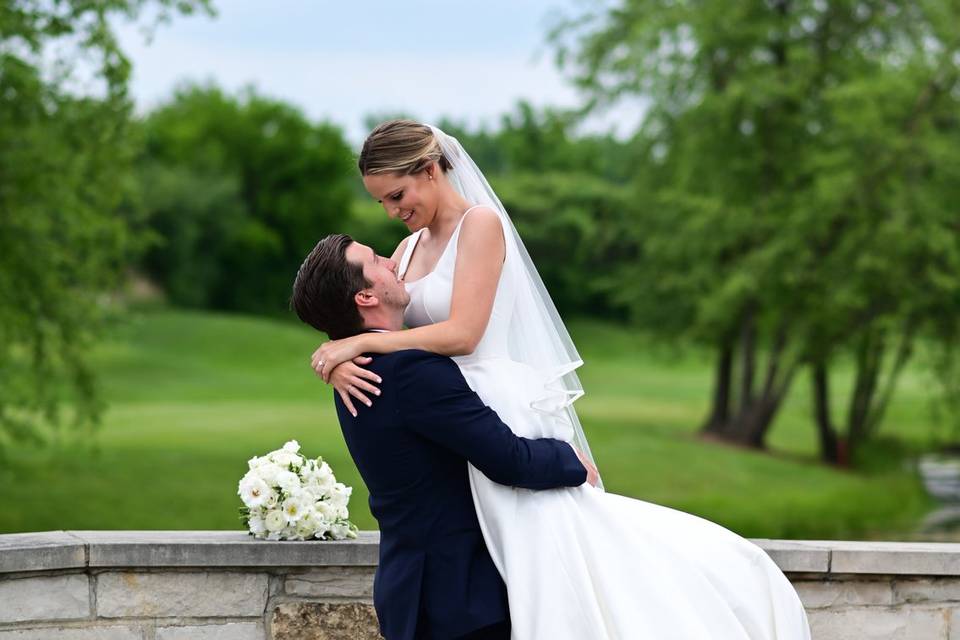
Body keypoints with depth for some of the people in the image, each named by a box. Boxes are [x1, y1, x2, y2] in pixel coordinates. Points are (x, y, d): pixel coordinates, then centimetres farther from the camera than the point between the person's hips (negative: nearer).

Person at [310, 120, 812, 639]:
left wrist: (358, 345, -14)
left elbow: (461, 333, -15)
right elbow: (358, 327, 13)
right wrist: (339, 364, -11)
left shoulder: (481, 223, -5)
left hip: (500, 421, -7)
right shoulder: (410, 248, 18)